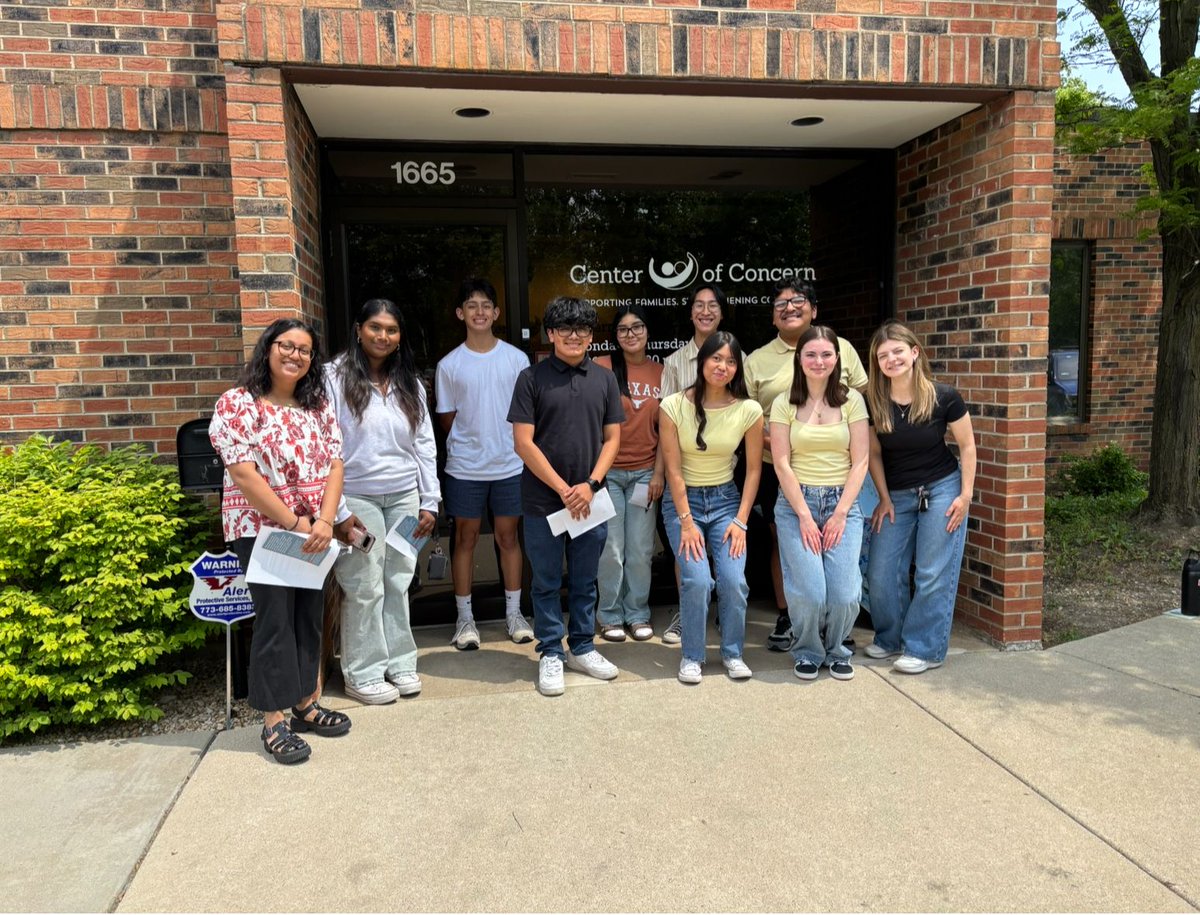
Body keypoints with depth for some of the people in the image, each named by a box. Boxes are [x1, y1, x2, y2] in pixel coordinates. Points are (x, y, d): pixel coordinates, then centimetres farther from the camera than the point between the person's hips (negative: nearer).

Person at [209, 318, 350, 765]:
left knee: (309, 616, 11)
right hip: (260, 529, -5)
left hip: (314, 531, 6)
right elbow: (244, 476, -16)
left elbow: (335, 465, 3)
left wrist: (324, 521, -12)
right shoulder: (237, 404, -9)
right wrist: (294, 523, -17)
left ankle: (306, 704, 25)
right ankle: (274, 723, 9)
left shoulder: (318, 406, 8)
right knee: (275, 620, -2)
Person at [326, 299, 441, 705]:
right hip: (358, 498, -4)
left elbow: (425, 444, 11)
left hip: (404, 498, 4)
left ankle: (399, 662, 23)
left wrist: (430, 501, 7)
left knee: (398, 583, 10)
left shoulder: (410, 384, 10)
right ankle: (363, 674, 12)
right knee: (365, 588, 0)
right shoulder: (336, 378, -5)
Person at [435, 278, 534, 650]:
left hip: (509, 465, 1)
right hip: (464, 467, 0)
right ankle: (465, 617, 18)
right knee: (466, 538, 7)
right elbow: (447, 419, 5)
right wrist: (471, 440, -1)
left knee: (508, 536, 10)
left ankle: (514, 613, 22)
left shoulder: (516, 359, 1)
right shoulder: (449, 364, 0)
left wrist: (520, 446, -3)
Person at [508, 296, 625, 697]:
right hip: (543, 500, -3)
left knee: (585, 580, 14)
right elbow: (523, 442, -8)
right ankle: (550, 654, 21)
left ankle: (582, 647, 29)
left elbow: (612, 438, 6)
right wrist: (563, 489, -11)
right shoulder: (532, 378, -4)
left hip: (590, 498, 3)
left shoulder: (604, 379, 6)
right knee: (547, 582, 8)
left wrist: (590, 484, -8)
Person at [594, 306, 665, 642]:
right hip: (607, 471, -2)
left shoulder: (661, 373, 5)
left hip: (644, 473, 2)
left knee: (641, 550, 7)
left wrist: (659, 473, 1)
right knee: (611, 549, 3)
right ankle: (610, 616, 18)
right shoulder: (602, 367, -3)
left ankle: (638, 614, 23)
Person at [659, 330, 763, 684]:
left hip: (725, 499, 2)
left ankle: (732, 653, 13)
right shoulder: (673, 406, -13)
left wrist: (740, 520, -6)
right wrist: (686, 522, -13)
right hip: (683, 499, -1)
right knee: (697, 579, -17)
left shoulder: (749, 410, -9)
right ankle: (692, 656, 6)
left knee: (734, 579, -12)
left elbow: (754, 468, -1)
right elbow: (673, 470, -11)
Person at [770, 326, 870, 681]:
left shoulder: (851, 400, 4)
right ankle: (807, 652, 16)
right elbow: (782, 464, -3)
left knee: (845, 593, -10)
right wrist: (805, 516, -8)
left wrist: (840, 513, -6)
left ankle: (836, 650, 21)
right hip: (796, 504, -1)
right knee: (809, 591, -13)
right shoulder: (784, 403, 2)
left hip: (842, 503, 1)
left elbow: (860, 462, 1)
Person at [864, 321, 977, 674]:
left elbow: (967, 446, -3)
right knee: (881, 574, 4)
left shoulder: (943, 397, -14)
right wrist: (884, 498, 1)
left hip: (941, 490, -3)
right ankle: (890, 639, 25)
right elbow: (873, 452, 3)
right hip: (896, 495, 3)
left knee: (933, 575, 0)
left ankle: (925, 649, 13)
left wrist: (966, 495, -6)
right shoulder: (873, 402, -8)